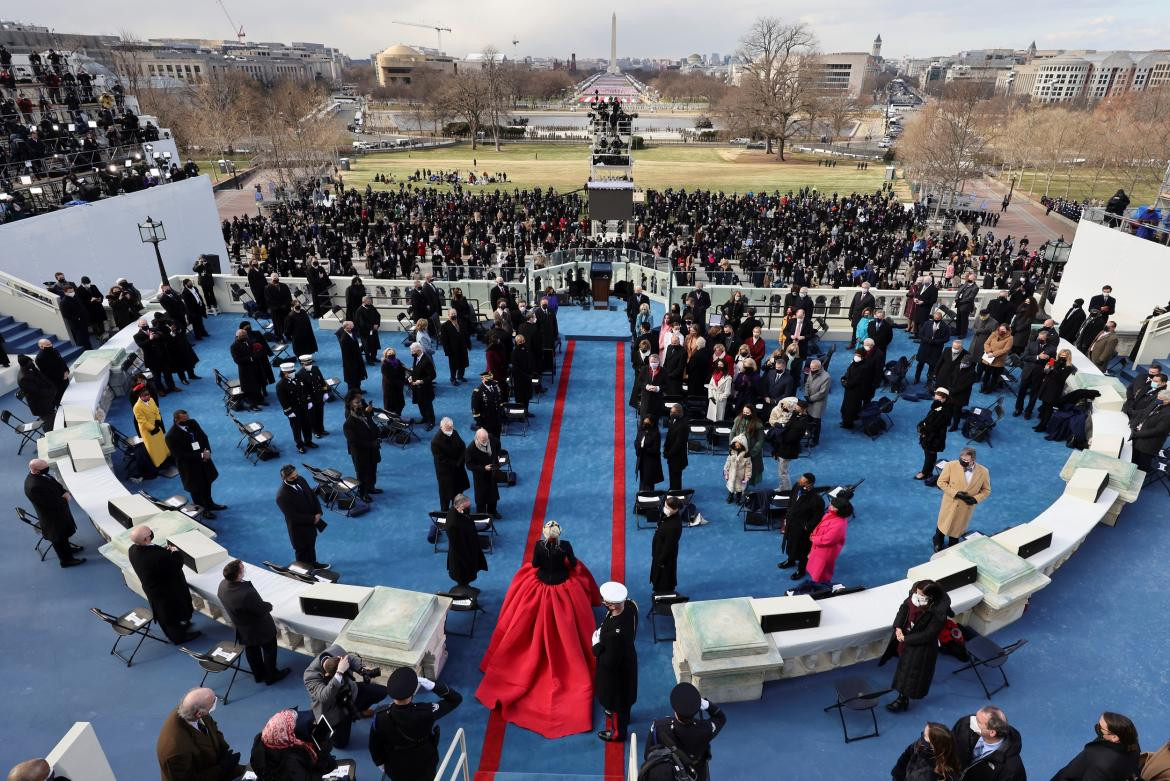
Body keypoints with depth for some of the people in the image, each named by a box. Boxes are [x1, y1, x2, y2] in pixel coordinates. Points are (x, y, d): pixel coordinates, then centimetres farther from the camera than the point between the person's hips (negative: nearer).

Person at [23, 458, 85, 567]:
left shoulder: (39, 475, -13)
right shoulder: (33, 487, -38)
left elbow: (55, 483, 3)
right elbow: (51, 503, -31)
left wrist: (65, 492, -13)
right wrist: (64, 499, -15)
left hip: (57, 510, 8)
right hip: (52, 515, -8)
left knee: (64, 532, 30)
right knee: (59, 538, 14)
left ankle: (67, 549, 53)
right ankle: (66, 560, 33)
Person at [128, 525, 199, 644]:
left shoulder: (132, 550, -18)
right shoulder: (158, 556, -42)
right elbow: (177, 565, -26)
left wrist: (165, 551, -7)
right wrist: (175, 552, -10)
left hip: (152, 588, 7)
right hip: (168, 591, -7)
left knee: (165, 613, 31)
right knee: (174, 611, 20)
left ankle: (172, 633, 55)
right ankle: (179, 637, 42)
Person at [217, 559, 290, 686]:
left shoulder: (222, 585, -20)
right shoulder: (246, 593, -44)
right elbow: (263, 609, -28)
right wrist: (269, 605, -5)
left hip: (242, 629, 7)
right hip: (260, 629, -7)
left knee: (251, 650, 28)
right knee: (269, 650, 20)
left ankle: (258, 675, 49)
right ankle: (271, 676, 39)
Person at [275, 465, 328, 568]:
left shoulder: (300, 479, -12)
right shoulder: (282, 495, -33)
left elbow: (312, 495, 1)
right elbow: (293, 516, -28)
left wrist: (318, 512, -10)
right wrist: (313, 519, -20)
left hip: (311, 521, 7)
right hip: (299, 527, -7)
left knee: (311, 544, 29)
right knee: (302, 549, 17)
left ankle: (313, 563, 53)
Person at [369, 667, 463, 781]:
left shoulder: (381, 718, -29)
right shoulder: (425, 713, -34)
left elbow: (374, 745, -9)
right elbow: (456, 699, -21)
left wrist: (380, 763, 11)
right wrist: (432, 685, -29)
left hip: (396, 771, 1)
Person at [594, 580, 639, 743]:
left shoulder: (615, 633, -45)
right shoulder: (630, 606, -25)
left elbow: (610, 661, -30)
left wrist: (596, 645, -17)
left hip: (616, 671, -7)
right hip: (627, 658, 7)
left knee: (615, 701, 23)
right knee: (623, 695, 35)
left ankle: (617, 732, 49)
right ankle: (624, 716, 63)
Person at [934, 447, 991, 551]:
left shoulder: (983, 471, -17)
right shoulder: (951, 465, -23)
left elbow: (986, 490, -2)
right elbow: (941, 482, -12)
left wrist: (976, 498, -19)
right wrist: (955, 493, -23)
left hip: (966, 508, 1)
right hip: (950, 504, -1)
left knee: (957, 530, 21)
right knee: (943, 525, 21)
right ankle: (938, 544, 49)